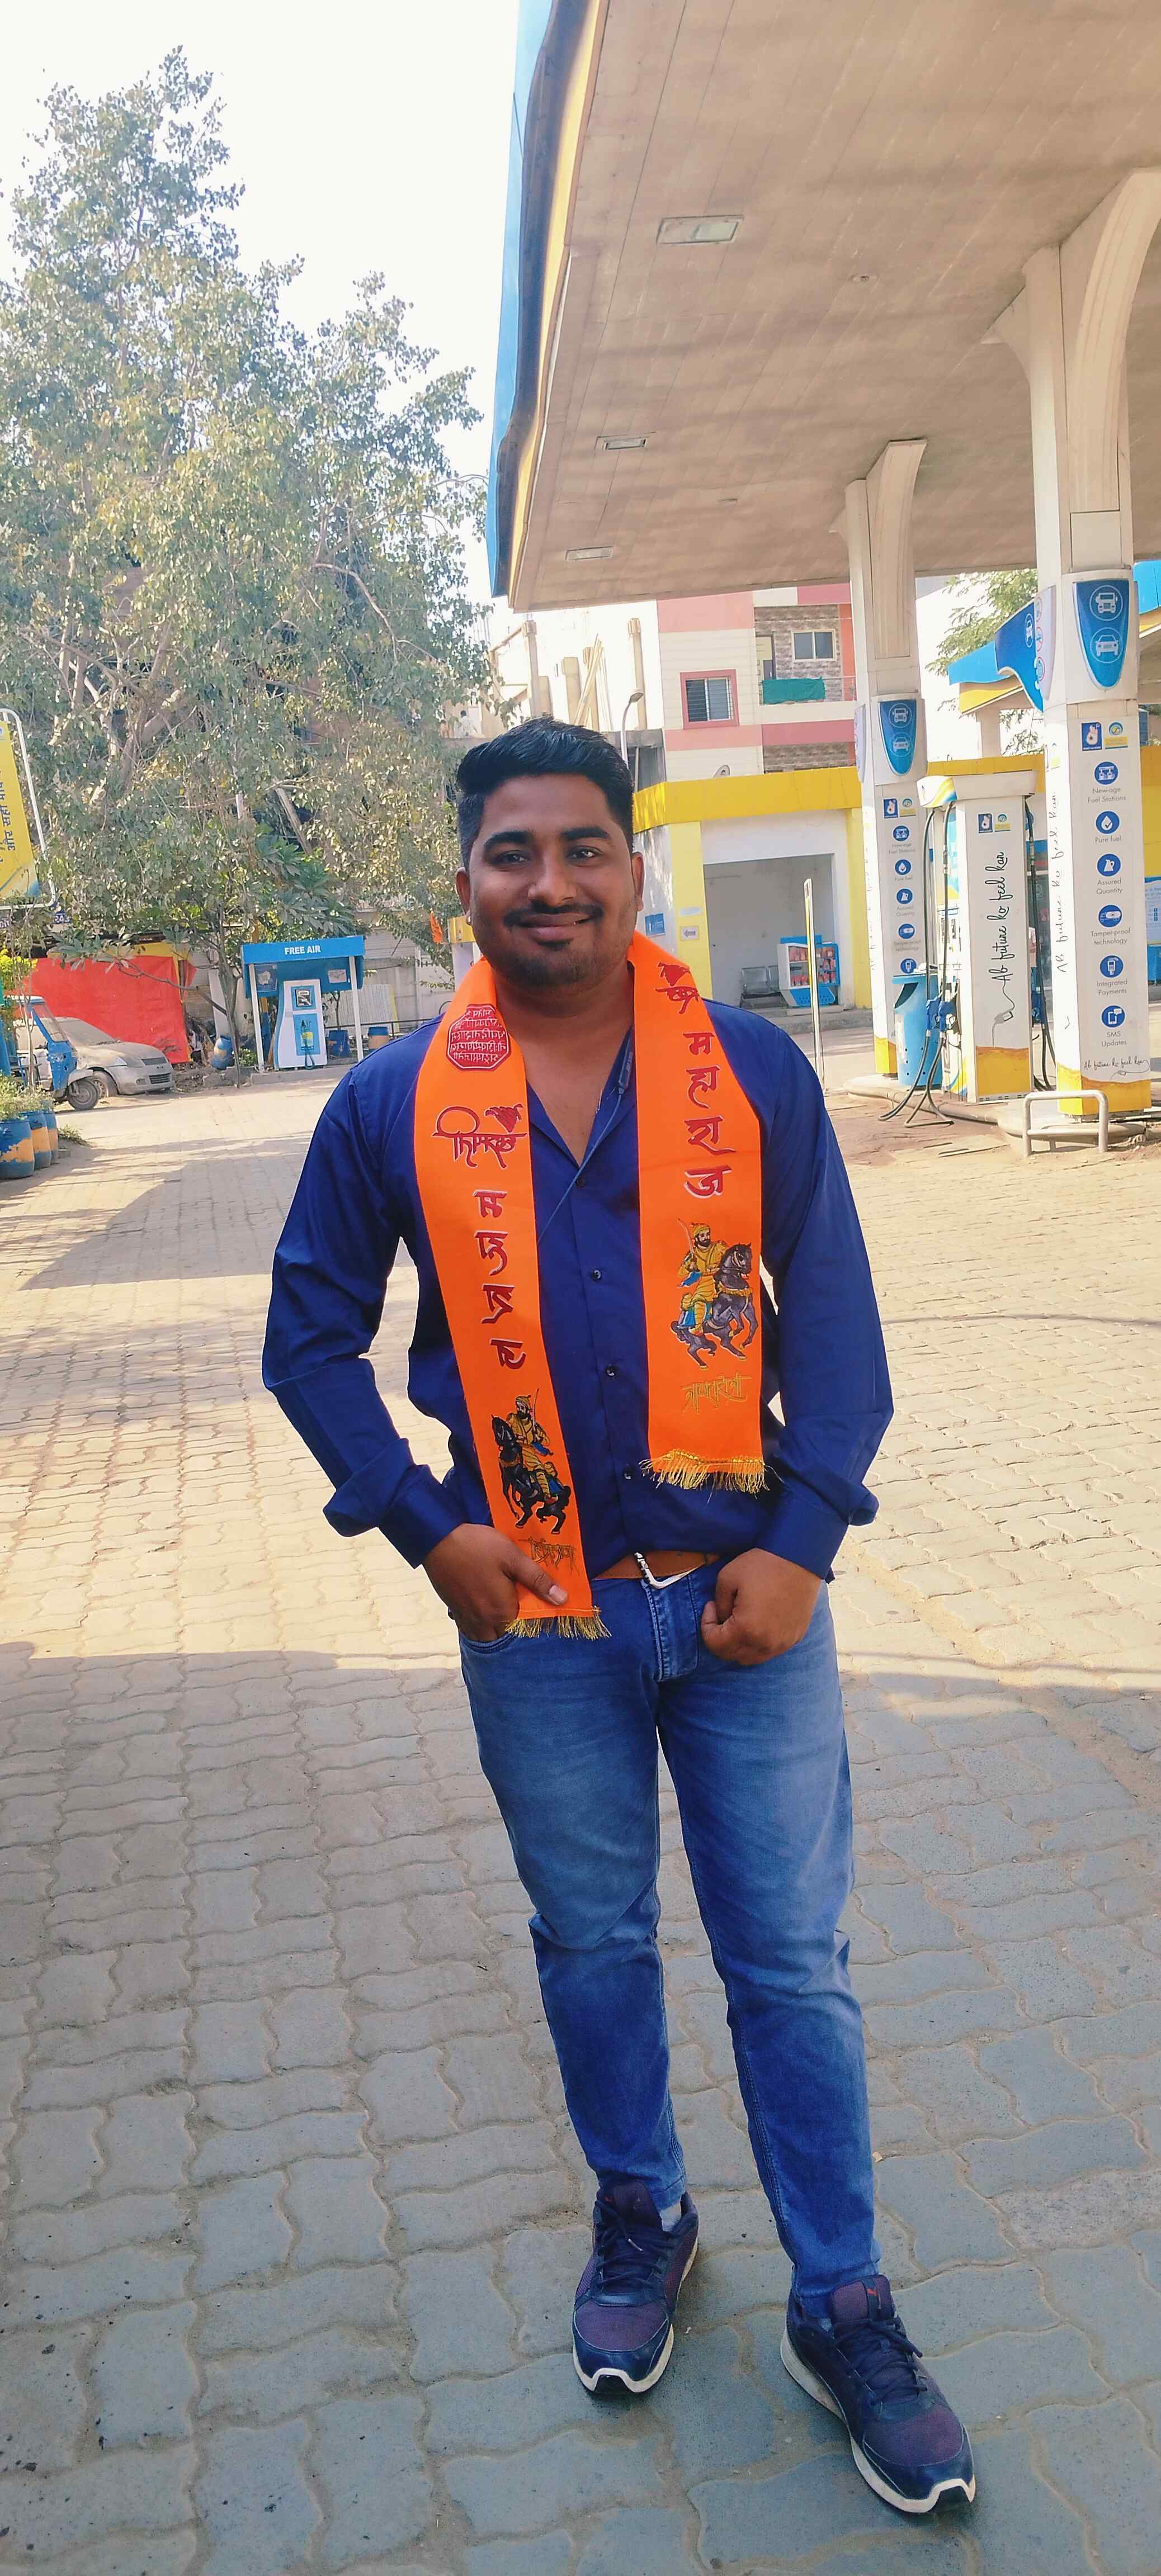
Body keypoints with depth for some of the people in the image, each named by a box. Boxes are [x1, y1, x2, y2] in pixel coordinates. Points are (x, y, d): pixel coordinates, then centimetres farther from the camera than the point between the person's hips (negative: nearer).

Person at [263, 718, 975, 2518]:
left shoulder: (755, 1072, -5)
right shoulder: (394, 1105, -3)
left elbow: (834, 1321, -1)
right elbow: (312, 1335, 5)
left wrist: (802, 1542, -9)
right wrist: (423, 1527, -5)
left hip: (746, 1597, 0)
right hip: (535, 1615, 1)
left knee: (792, 1960, 8)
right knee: (593, 1941, 18)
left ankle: (842, 2306, 27)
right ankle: (641, 2216, 42)